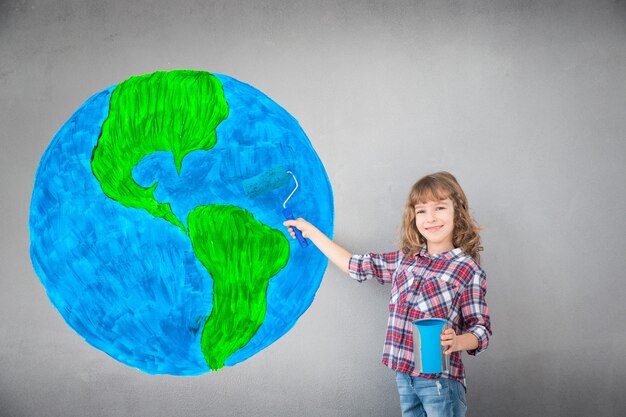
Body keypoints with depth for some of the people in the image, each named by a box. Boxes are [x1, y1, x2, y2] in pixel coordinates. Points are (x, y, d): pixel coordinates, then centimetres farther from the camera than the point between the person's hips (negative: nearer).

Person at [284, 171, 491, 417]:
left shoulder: (468, 270, -7)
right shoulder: (405, 259, 7)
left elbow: (481, 330, -4)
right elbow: (356, 265, 15)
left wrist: (456, 342, -26)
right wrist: (311, 231, 19)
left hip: (440, 380, -5)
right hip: (403, 375, 5)